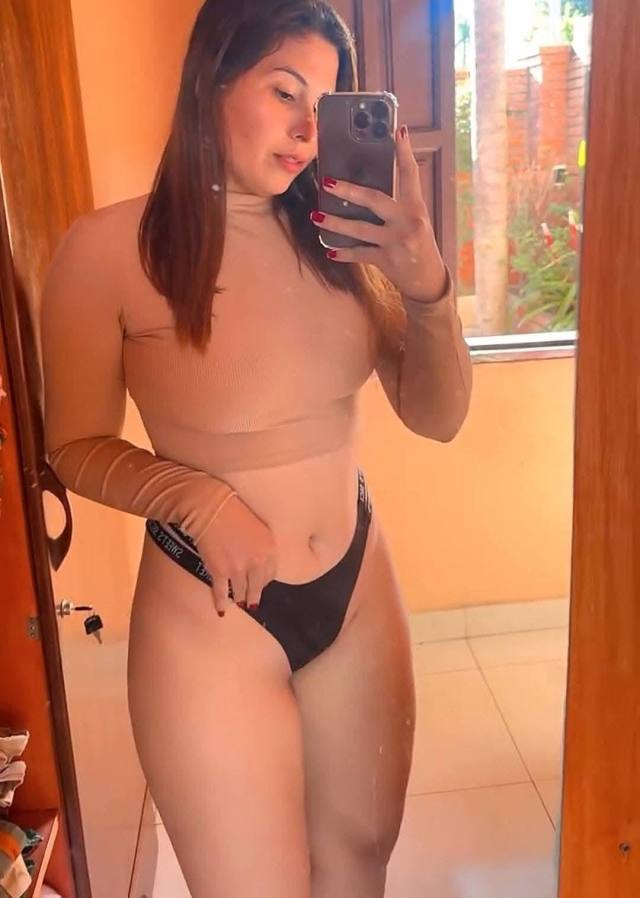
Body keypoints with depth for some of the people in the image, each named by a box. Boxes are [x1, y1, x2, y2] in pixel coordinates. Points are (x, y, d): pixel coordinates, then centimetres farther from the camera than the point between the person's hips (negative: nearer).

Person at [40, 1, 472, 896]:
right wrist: (196, 498, -22)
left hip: (359, 590, 4)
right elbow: (75, 449, -5)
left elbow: (437, 417, -4)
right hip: (210, 617, -3)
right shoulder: (108, 249, -15)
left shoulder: (336, 237, -4)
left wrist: (425, 279, -21)